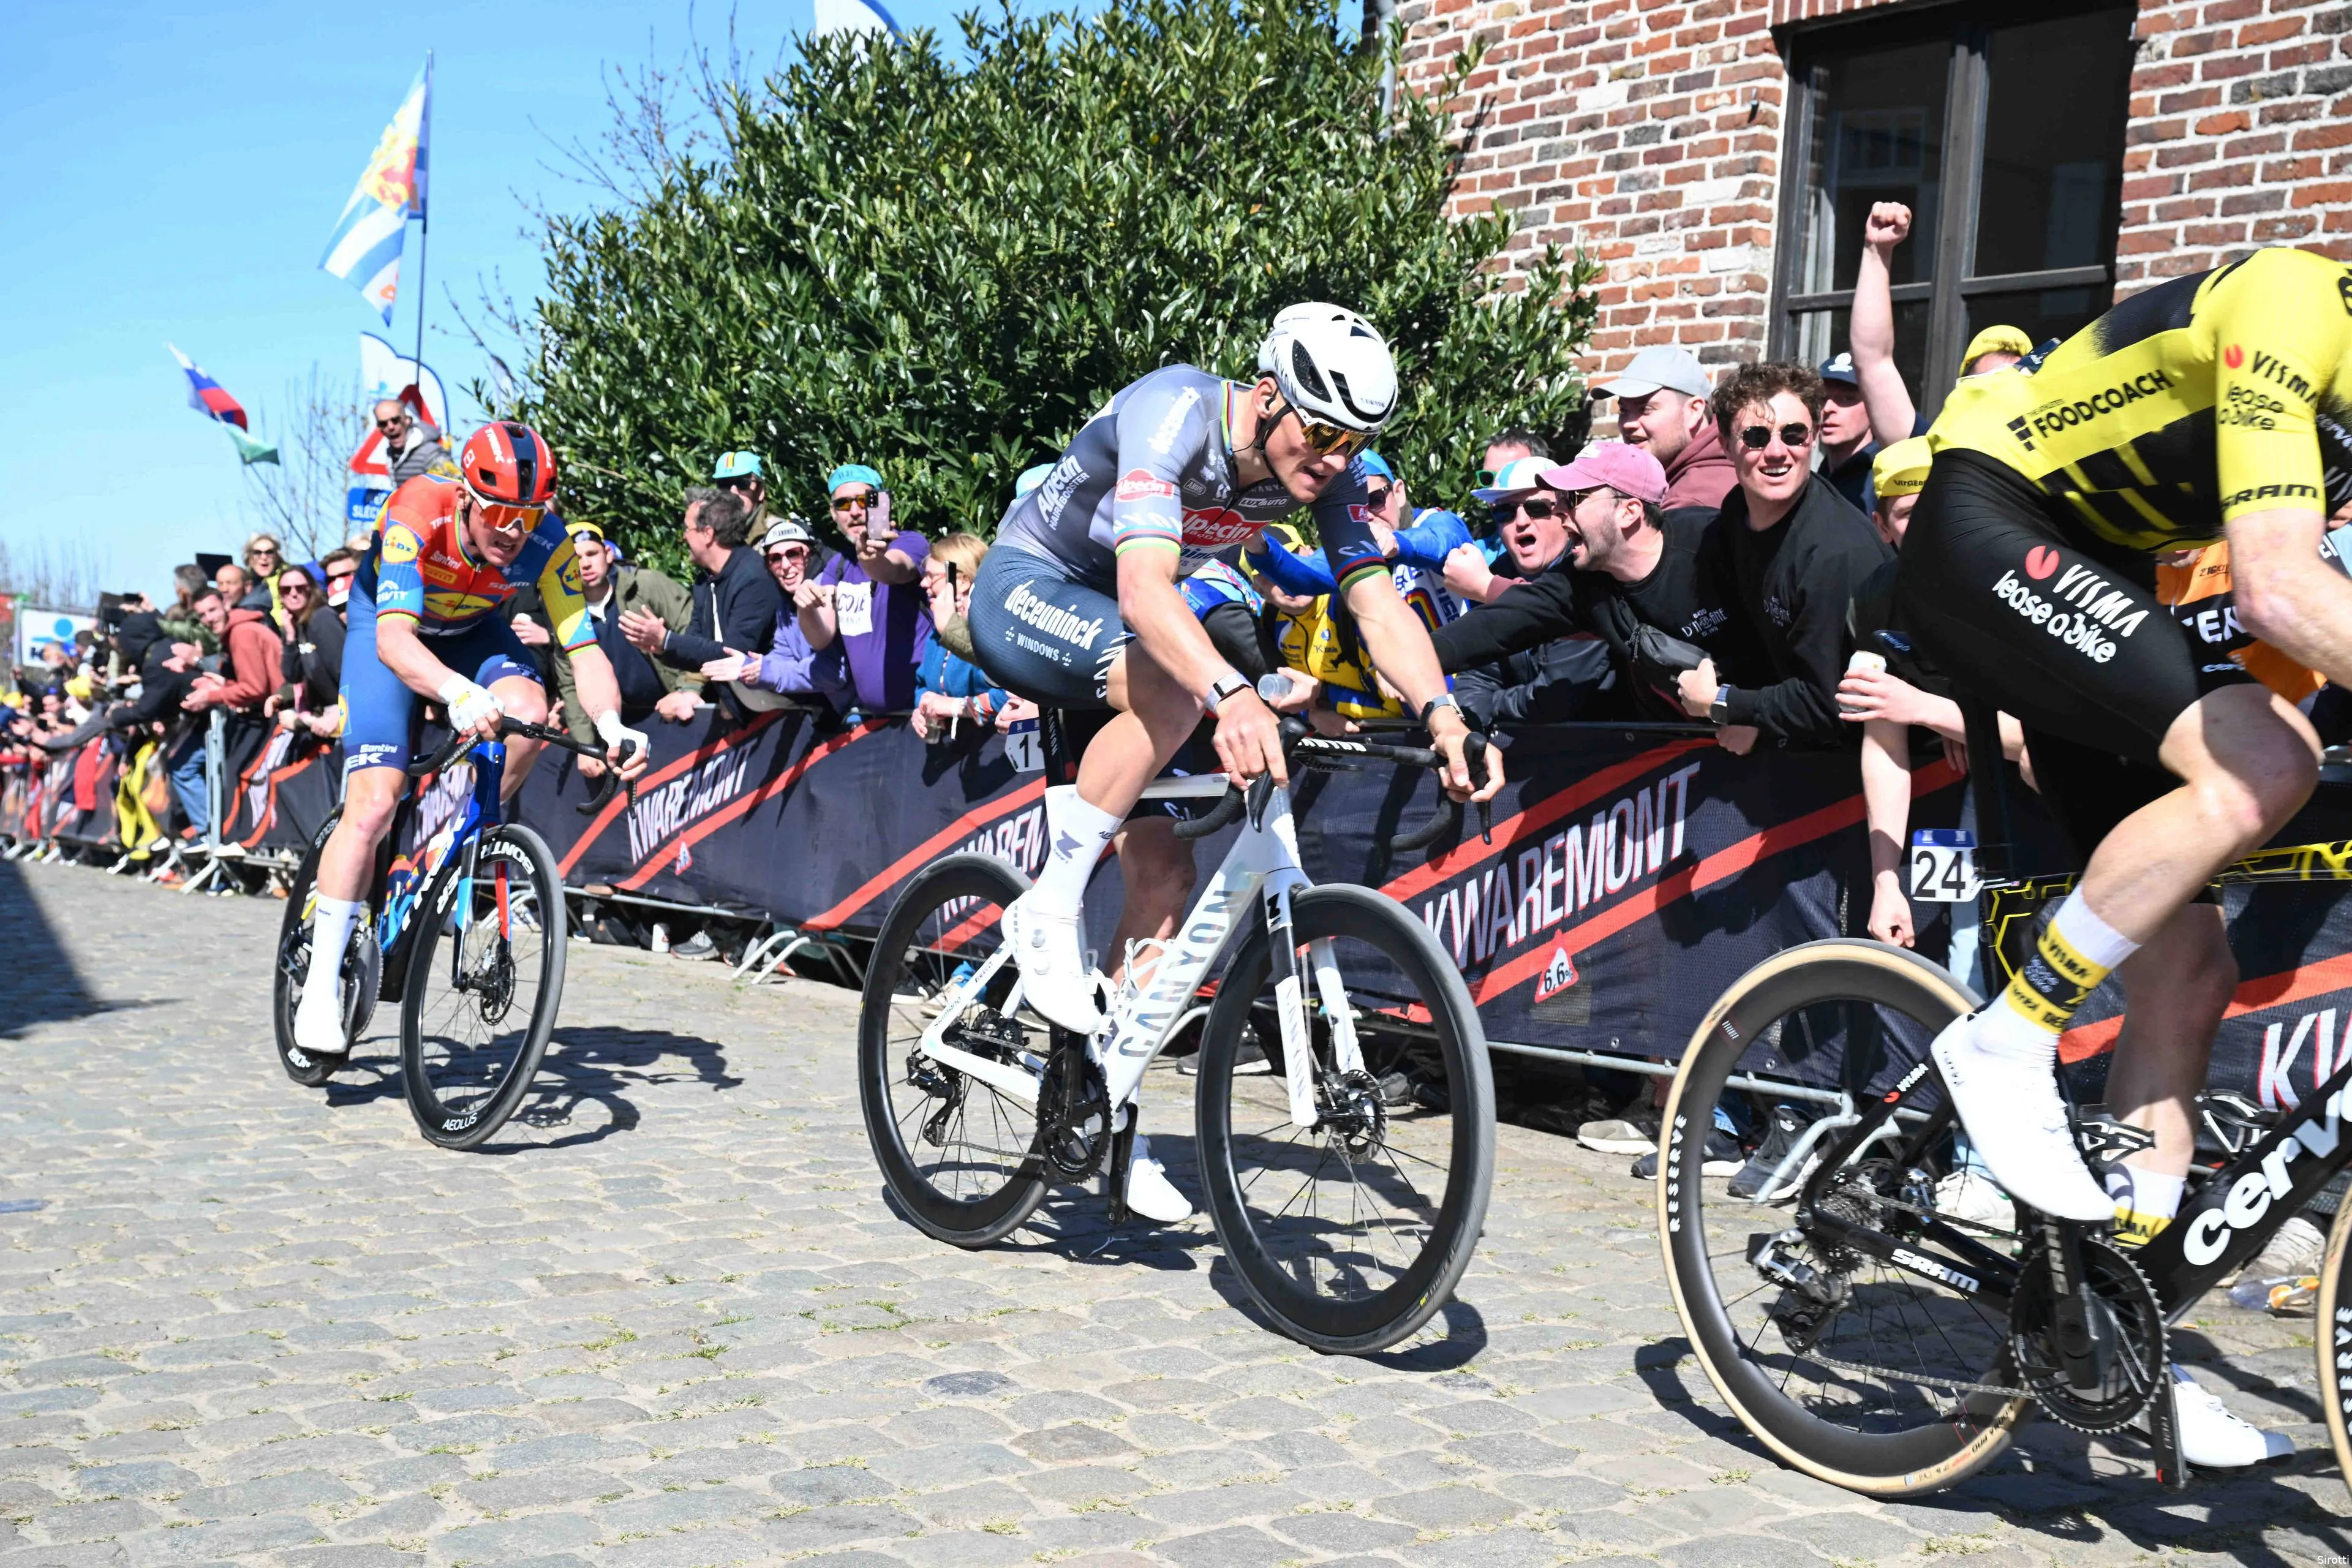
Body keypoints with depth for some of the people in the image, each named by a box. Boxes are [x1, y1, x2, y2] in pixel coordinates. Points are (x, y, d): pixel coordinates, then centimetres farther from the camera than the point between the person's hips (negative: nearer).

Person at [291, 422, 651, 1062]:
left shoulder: (546, 545, -28)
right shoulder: (418, 515, -36)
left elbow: (584, 648, -28)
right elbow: (394, 637, -47)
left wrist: (612, 723, -48)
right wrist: (457, 692, -66)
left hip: (473, 630, 3)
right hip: (387, 626, -3)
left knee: (528, 710, -31)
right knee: (373, 802, -17)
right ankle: (320, 989, -10)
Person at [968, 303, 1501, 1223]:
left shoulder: (1324, 468, -13)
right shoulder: (1174, 412, -32)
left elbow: (1377, 599, -20)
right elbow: (1144, 587, -45)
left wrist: (1442, 715, -38)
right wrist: (1232, 696, -61)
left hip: (1120, 624, 6)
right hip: (1026, 590, -6)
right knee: (1172, 688, -37)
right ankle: (1049, 912, -22)